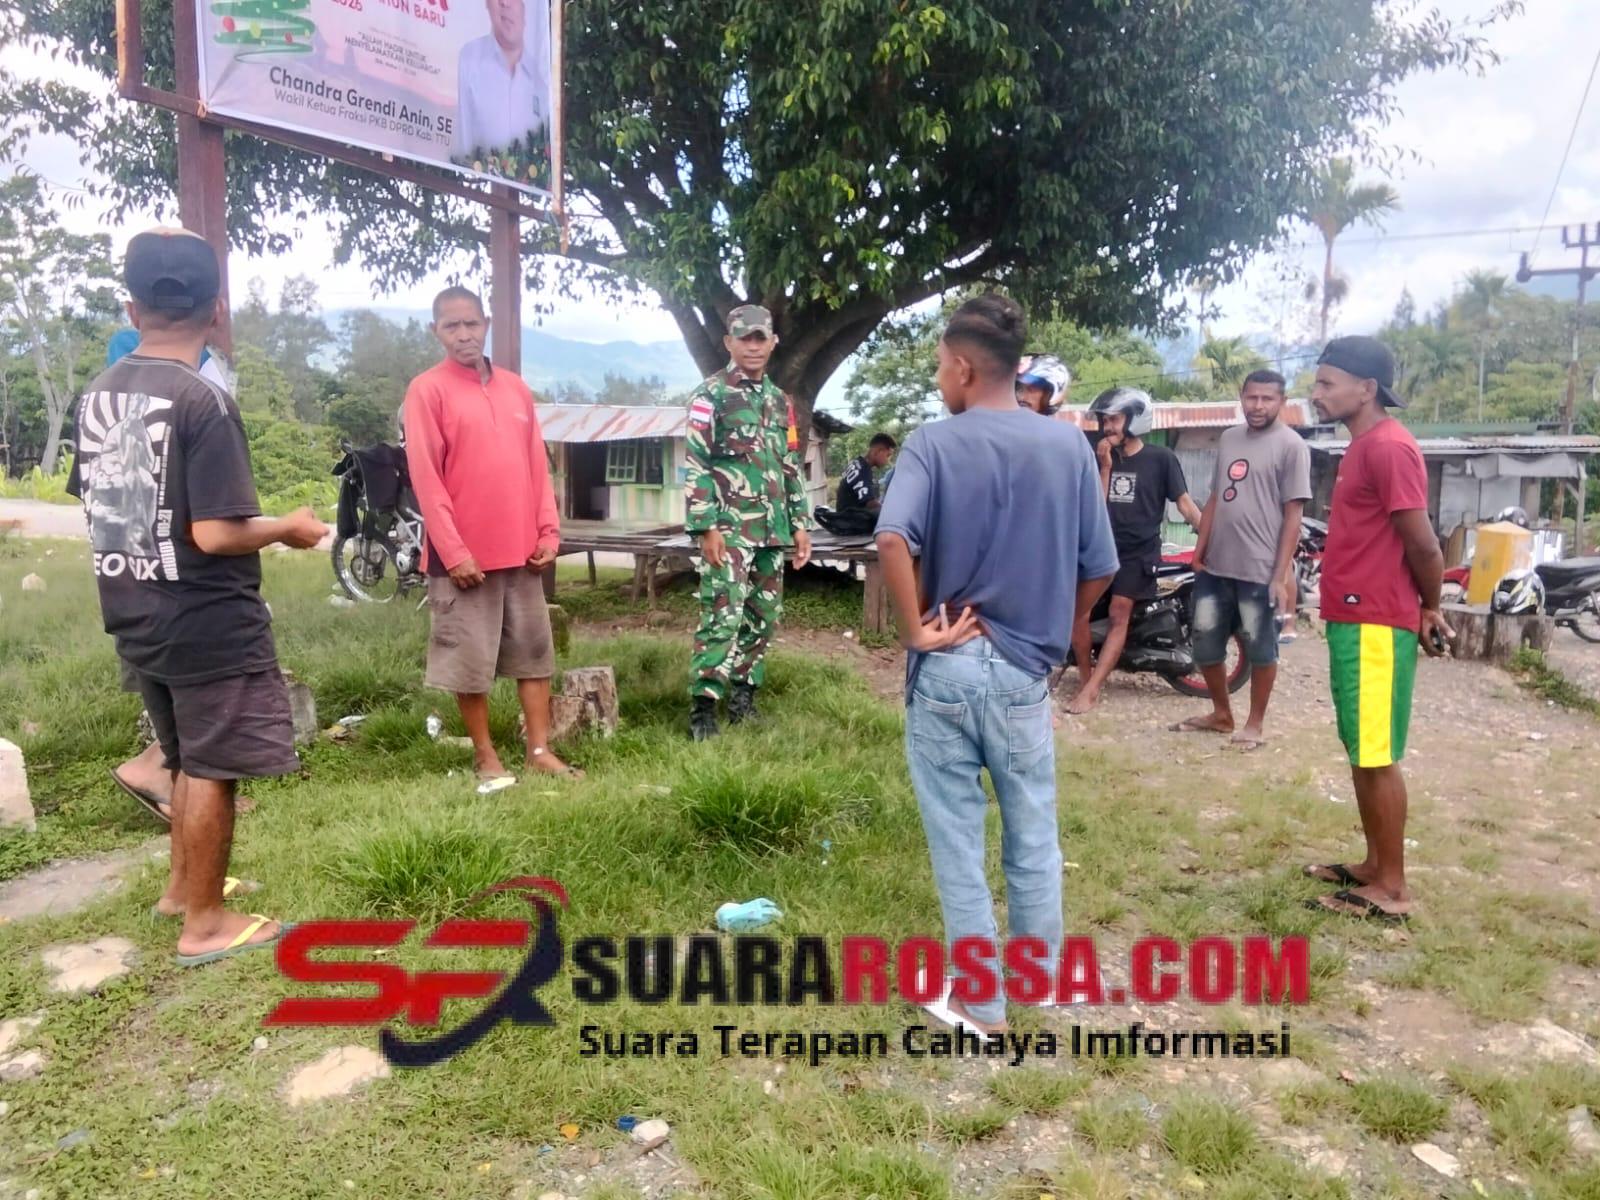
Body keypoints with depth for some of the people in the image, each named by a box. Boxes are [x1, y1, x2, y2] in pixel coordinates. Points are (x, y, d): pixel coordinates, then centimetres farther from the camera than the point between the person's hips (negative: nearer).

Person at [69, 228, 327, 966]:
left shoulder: (98, 394, 4)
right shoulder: (203, 401, -20)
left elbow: (97, 503, 14)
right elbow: (216, 534, -24)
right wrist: (290, 527, -8)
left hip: (135, 616, 8)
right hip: (206, 620, -8)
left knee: (187, 759, 23)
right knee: (210, 769, 5)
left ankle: (183, 885, 38)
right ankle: (206, 923, 17)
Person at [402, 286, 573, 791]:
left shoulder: (516, 387, 11)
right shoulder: (427, 390, -5)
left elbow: (537, 465, 12)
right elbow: (425, 477, -10)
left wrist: (548, 531, 4)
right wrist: (454, 550, -15)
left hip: (521, 550, 5)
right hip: (463, 554, -5)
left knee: (534, 653, 10)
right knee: (470, 660, 4)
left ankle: (540, 750, 19)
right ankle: (485, 757, 18)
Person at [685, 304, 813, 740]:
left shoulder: (780, 400, 17)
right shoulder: (710, 394, -3)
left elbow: (791, 468, 20)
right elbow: (696, 465, -9)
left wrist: (800, 524, 13)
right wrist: (707, 528, -17)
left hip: (771, 530, 7)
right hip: (729, 529, -7)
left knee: (764, 616, 9)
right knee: (723, 615, -12)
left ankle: (743, 697, 21)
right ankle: (703, 708, -7)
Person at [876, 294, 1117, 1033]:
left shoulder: (933, 444, -9)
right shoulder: (1069, 447, 1)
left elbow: (894, 539, -28)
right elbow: (1099, 569, 3)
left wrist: (915, 629, -16)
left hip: (947, 667, -3)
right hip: (1024, 669, 3)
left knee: (957, 838, 10)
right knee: (1034, 834, 19)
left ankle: (979, 1001, 21)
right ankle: (1041, 979, 36)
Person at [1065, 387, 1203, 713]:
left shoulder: (1161, 458, 0)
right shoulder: (1102, 458, 11)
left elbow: (1184, 503, -2)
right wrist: (1105, 467, -4)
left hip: (1139, 551, -4)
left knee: (1119, 616, -13)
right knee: (1078, 610, -9)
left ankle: (1091, 690, -15)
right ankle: (1085, 681, 5)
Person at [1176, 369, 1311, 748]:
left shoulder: (1291, 445, -7)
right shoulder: (1228, 438, 12)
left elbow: (1292, 515, -10)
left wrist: (1281, 575, -14)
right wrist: (1199, 553, 14)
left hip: (1261, 571, -6)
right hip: (1216, 567, 7)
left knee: (1260, 650, 6)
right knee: (1205, 645, 13)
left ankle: (1254, 724, 21)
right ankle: (1221, 714, 31)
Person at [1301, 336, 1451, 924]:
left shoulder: (1388, 446, -17)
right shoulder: (1363, 446, 15)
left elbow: (1423, 545, -17)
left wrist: (1429, 610, -2)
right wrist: (1424, 609, 17)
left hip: (1375, 625, -10)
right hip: (1353, 620, 10)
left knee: (1378, 757, -2)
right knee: (1361, 753, 16)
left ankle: (1392, 888, 9)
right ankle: (1374, 866, 27)